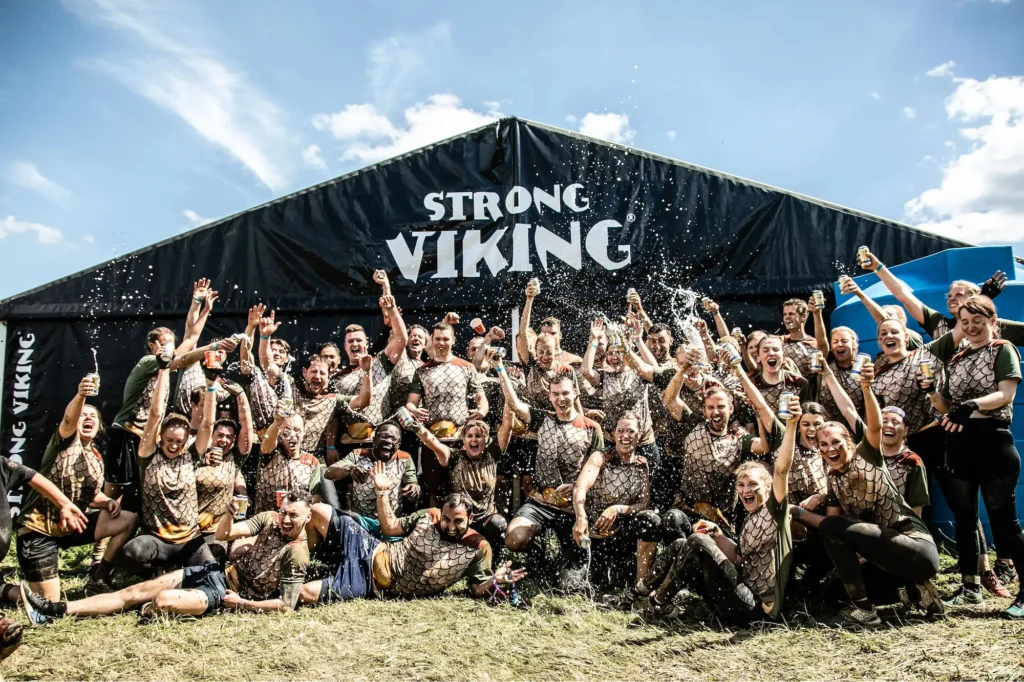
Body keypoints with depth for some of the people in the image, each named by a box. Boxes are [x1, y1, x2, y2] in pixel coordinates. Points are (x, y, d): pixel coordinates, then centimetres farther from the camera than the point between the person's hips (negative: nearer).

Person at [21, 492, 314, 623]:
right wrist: (229, 513, -25)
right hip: (219, 571, 7)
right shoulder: (269, 519, 0)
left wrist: (241, 604, -18)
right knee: (134, 591, -1)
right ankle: (56, 611, -1)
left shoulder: (296, 554, -18)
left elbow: (287, 604, -19)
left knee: (162, 600, -28)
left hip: (229, 595, -7)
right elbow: (222, 534, -3)